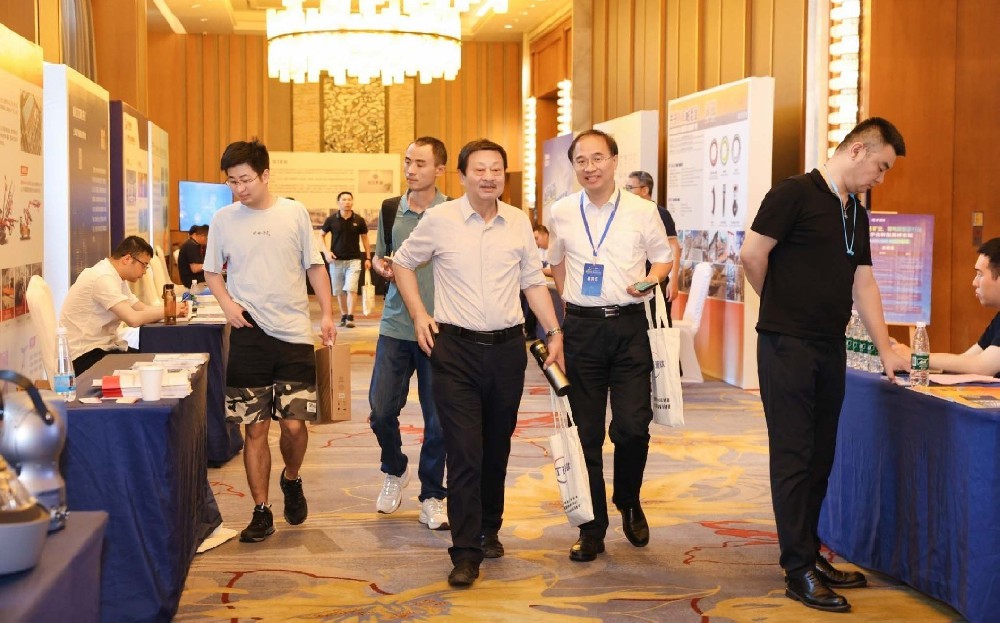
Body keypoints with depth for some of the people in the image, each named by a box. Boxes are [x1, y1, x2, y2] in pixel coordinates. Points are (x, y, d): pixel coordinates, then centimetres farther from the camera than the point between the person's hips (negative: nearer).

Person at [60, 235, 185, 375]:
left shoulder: (113, 276, 11)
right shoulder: (103, 278, -20)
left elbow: (142, 308, 9)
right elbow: (133, 319, -28)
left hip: (103, 346, 9)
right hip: (85, 355, -9)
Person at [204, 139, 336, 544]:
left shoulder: (295, 213, 1)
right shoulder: (224, 219, 3)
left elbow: (315, 267, 7)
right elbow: (212, 271, 13)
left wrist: (327, 314, -3)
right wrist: (227, 303, -6)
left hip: (294, 333, 0)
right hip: (249, 336, 1)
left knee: (294, 424, -3)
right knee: (255, 429, 4)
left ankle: (291, 480, 28)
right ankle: (261, 511, 15)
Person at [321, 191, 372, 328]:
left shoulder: (359, 220, -2)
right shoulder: (332, 220, -2)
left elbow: (364, 238, 9)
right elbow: (322, 235, 9)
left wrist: (368, 258, 6)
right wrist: (326, 251, -4)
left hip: (354, 260, -1)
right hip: (336, 260, 1)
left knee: (351, 288, -13)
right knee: (339, 291, 8)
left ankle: (350, 317, -10)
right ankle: (343, 316, 21)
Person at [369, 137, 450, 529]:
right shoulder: (390, 210, 6)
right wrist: (384, 268, -6)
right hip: (396, 325, 3)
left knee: (438, 419, 4)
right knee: (381, 410, 4)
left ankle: (431, 498, 20)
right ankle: (395, 470, 33)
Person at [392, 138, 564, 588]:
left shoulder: (519, 222, 5)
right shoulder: (439, 219, -3)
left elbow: (534, 282, 13)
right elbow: (403, 263, 10)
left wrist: (555, 333, 7)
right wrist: (419, 315, 0)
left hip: (508, 348, 3)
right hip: (456, 349, -3)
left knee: (497, 448, 13)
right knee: (464, 451, -7)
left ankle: (489, 530, 31)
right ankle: (466, 552, -3)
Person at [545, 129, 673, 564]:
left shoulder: (642, 211, 0)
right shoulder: (561, 214, 5)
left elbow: (663, 257, 11)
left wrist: (649, 280, -9)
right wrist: (571, 302, 11)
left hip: (628, 324, -1)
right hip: (581, 327, 2)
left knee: (633, 425, -9)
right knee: (586, 431, 5)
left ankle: (629, 503, 22)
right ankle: (592, 527, 17)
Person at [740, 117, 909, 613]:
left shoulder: (856, 213, 15)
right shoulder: (795, 194, -10)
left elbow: (863, 283, 17)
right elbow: (752, 255, -13)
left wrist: (885, 350, 14)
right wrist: (783, 308, 2)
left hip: (830, 347, 8)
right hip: (788, 344, -7)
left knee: (820, 457, 12)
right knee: (793, 456, -2)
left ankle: (808, 552, 23)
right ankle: (799, 570, 3)